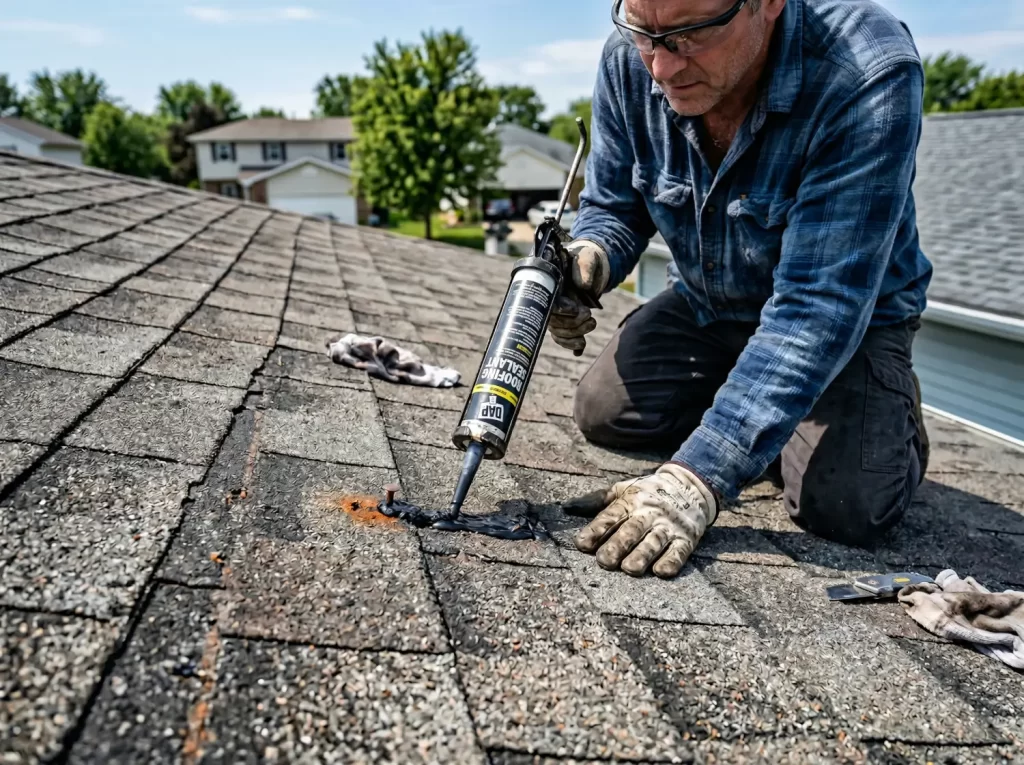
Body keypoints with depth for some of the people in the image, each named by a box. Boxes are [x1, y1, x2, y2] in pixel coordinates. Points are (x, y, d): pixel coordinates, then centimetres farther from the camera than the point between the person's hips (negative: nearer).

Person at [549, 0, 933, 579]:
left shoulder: (868, 75, -34)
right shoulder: (630, 60, -18)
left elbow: (819, 308, -37)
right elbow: (615, 209, -2)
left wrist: (698, 478, -43)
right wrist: (587, 261, -28)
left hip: (849, 321, -4)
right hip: (706, 304, 5)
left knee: (848, 506, -23)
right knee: (605, 413, -12)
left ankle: (895, 409, 13)